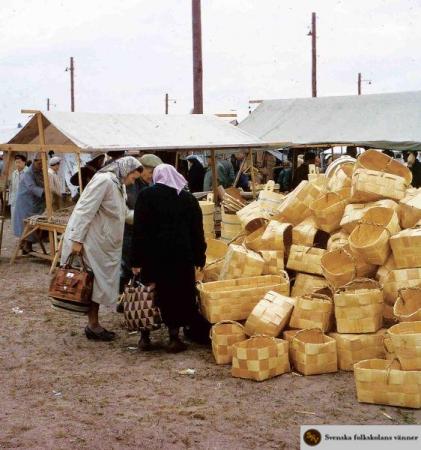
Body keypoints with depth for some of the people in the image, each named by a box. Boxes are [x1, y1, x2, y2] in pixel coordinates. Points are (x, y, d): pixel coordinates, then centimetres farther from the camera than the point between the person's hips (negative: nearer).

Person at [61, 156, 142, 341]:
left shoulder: (119, 185, 12)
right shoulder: (104, 180, -18)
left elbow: (124, 214, 23)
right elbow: (85, 210, -23)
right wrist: (76, 240, -24)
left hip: (105, 243, 9)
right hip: (92, 241, -9)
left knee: (100, 283, 12)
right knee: (95, 282, -2)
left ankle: (94, 324, 20)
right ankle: (93, 326, 8)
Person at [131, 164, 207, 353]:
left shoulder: (146, 196, -3)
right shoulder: (189, 199, 4)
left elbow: (139, 230, -7)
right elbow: (197, 232, 5)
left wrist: (136, 260, -5)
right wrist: (199, 258, 12)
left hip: (153, 254, -1)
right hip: (181, 255, 1)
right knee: (178, 294, 8)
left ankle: (145, 337, 16)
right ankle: (174, 338, 9)